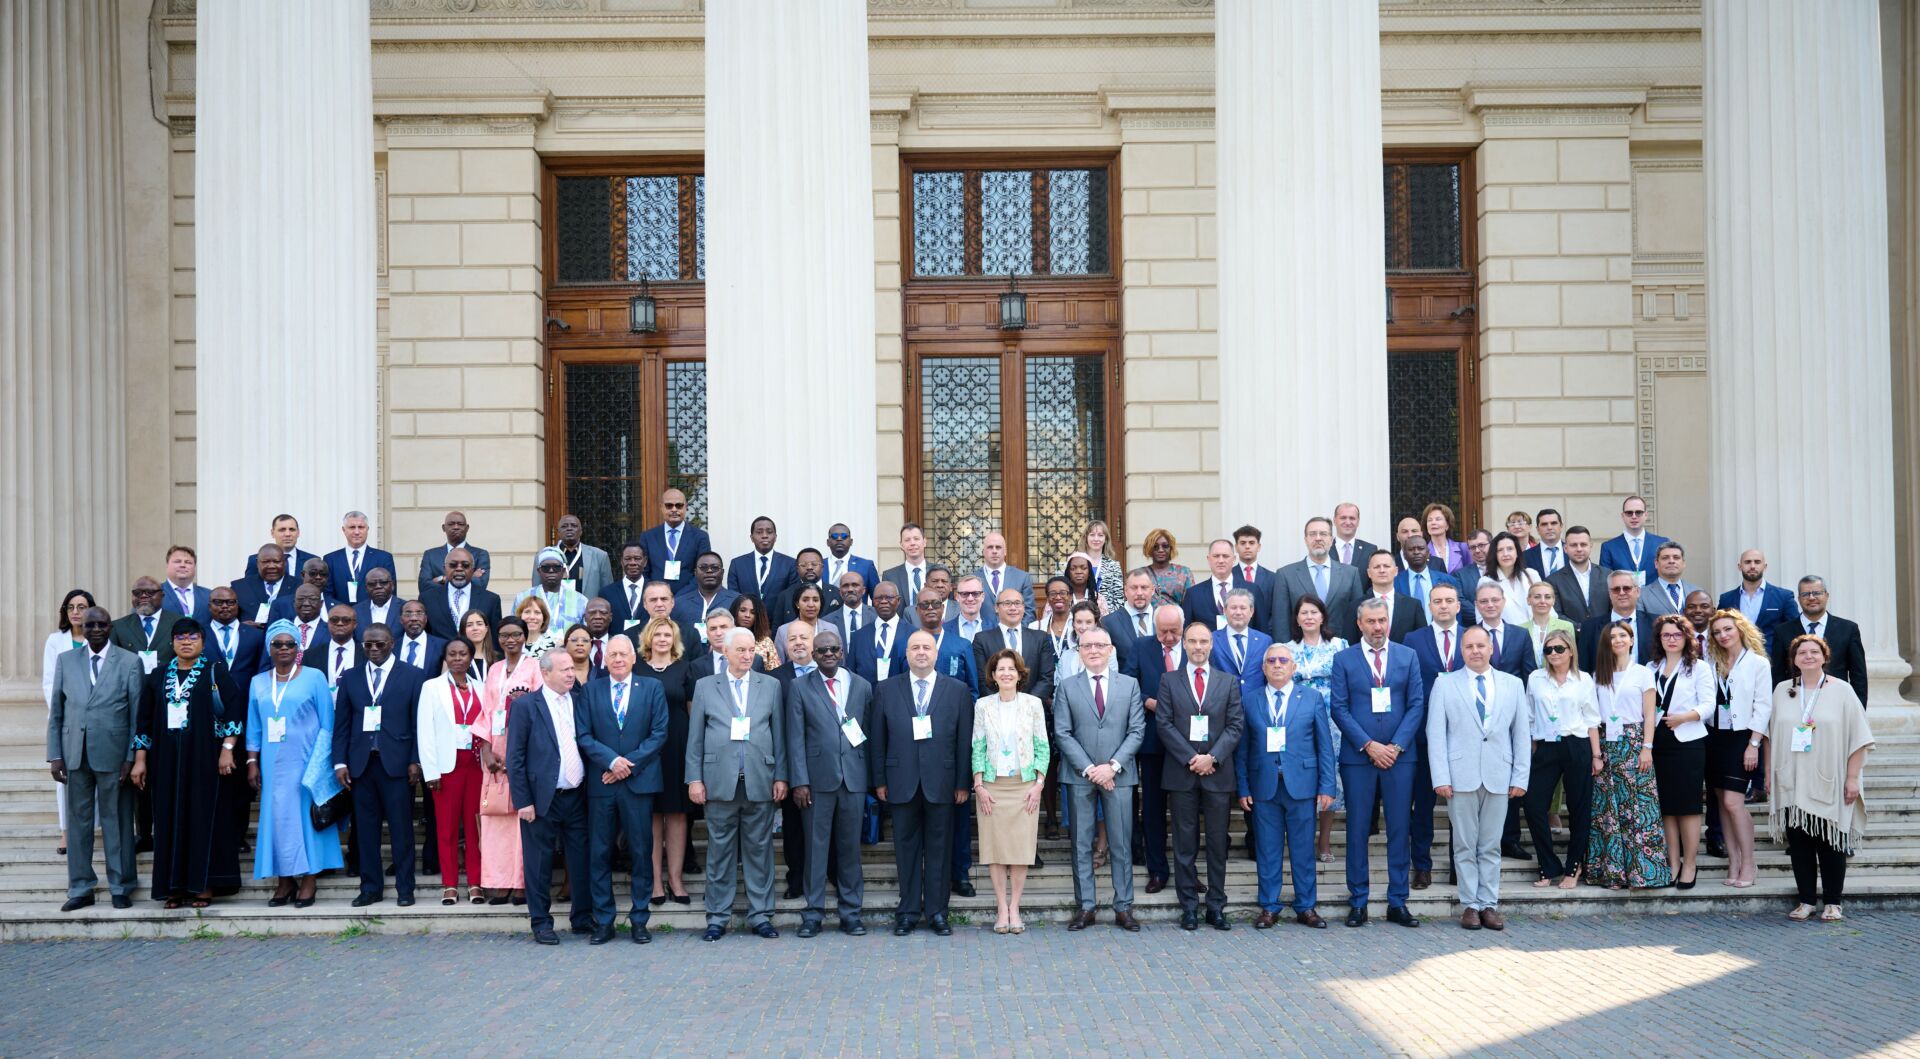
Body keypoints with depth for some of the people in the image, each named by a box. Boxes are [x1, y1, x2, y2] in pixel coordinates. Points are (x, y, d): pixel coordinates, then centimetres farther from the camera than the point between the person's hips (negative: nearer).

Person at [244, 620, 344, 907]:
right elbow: (254, 728, 14)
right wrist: (252, 762, 5)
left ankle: (309, 879, 3)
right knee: (277, 816, 2)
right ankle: (285, 881, 8)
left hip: (306, 762, -3)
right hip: (272, 764, 3)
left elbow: (327, 725, -1)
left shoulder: (314, 678, 1)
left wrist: (317, 766, -8)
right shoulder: (259, 683, 11)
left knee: (307, 815, -3)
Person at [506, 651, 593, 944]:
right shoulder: (525, 705, -4)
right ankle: (541, 923, 15)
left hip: (576, 796, 4)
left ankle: (583, 918, 20)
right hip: (542, 798, -4)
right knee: (539, 864, 4)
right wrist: (523, 801, -10)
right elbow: (514, 758, -5)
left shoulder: (579, 701, 9)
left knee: (582, 861, 7)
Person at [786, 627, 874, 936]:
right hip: (817, 780, -2)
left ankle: (851, 912, 14)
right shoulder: (800, 688, 3)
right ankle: (813, 912, 9)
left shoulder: (862, 686, 9)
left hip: (854, 780, 2)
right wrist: (799, 781, -7)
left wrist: (872, 778, 4)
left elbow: (870, 734, 10)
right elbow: (795, 738, 0)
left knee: (850, 847, 6)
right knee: (816, 847, 2)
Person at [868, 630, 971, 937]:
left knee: (939, 849, 4)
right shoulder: (886, 689, 7)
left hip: (941, 783, 0)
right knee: (906, 848, 5)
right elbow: (877, 739, 7)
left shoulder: (957, 690, 5)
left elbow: (964, 739, 3)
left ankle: (937, 912, 12)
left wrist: (962, 783, -1)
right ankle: (908, 912, 13)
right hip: (902, 782, 1)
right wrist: (879, 781, 2)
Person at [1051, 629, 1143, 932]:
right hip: (1079, 776, 0)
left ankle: (1123, 908, 8)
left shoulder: (1130, 685, 8)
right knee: (1081, 844, 3)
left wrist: (1112, 766, -10)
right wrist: (1089, 769, -10)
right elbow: (1062, 733, 0)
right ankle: (1085, 907, 8)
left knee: (1121, 844, 2)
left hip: (1118, 774, 0)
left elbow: (1136, 730, 2)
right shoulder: (1067, 687, 5)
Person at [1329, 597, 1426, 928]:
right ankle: (1357, 903, 8)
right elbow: (1339, 708, -2)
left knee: (1399, 829, 3)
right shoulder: (1343, 659, 4)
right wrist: (1369, 745, -10)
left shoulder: (1408, 657, 8)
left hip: (1399, 755, 1)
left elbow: (1417, 705, 3)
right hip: (1358, 756, -1)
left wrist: (1396, 746, -8)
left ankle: (1397, 903, 10)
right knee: (1357, 830, 1)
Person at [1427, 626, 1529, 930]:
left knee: (1491, 846, 5)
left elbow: (1521, 733, 9)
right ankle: (1470, 905, 9)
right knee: (1465, 845, 2)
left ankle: (1489, 904, 11)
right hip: (1461, 777, -1)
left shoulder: (1513, 685, 10)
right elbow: (1436, 734, 1)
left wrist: (1520, 777, 2)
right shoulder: (1445, 684, 5)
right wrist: (1440, 778, -7)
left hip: (1499, 778, 1)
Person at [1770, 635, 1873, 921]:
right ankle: (1806, 900, 11)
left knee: (1830, 844, 0)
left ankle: (1832, 902, 9)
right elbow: (1771, 737, 12)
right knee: (1798, 842, 3)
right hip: (1791, 784, 2)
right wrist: (1769, 774, 8)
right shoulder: (1782, 691, 9)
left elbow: (1858, 738, -1)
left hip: (1828, 784, -2)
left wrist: (1852, 778, -6)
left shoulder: (1841, 690, 0)